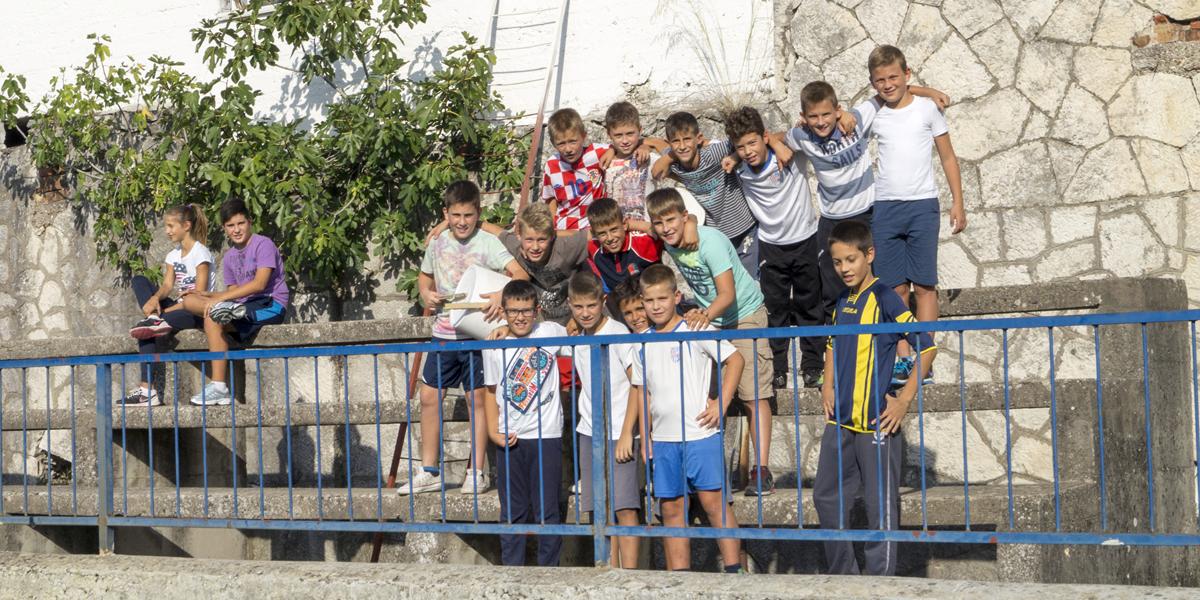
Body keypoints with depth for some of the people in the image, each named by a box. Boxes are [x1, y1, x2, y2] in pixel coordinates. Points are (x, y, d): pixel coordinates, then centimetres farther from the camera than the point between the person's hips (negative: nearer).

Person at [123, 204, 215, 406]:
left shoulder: (200, 253, -9)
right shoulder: (173, 255, 14)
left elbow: (200, 293, -16)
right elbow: (167, 285, 1)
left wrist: (164, 311, -20)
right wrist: (155, 298, -23)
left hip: (198, 312, -7)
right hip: (181, 308, 7)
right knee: (139, 281, -9)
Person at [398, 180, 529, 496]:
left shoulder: (487, 242, -10)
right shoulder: (438, 243, 6)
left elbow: (520, 273, -21)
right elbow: (425, 276, 23)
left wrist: (502, 294, -39)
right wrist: (426, 293, 0)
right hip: (444, 332, 5)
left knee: (477, 398, -1)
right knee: (429, 397, 7)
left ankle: (477, 472, 7)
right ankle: (429, 471, 17)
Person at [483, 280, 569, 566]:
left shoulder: (552, 332, -2)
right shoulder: (494, 346, 3)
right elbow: (492, 392, 10)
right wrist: (493, 432, 0)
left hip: (546, 436, -2)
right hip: (509, 440, 2)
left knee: (547, 509, 0)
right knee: (512, 510, 7)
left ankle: (548, 570, 9)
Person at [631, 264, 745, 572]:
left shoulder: (695, 330, -4)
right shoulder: (643, 343, 11)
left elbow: (735, 359, -5)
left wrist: (721, 404, -10)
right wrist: (645, 437, 12)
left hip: (700, 433, -5)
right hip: (662, 439, 5)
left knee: (714, 500, -7)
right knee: (671, 509, 7)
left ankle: (733, 568, -4)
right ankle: (678, 574, 12)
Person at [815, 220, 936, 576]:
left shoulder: (884, 298, -11)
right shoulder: (843, 302, 11)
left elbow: (927, 348, -14)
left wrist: (904, 400, -16)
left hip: (877, 421, -8)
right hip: (840, 420, 8)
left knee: (880, 505, -2)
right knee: (826, 497, 13)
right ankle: (842, 577, 25)